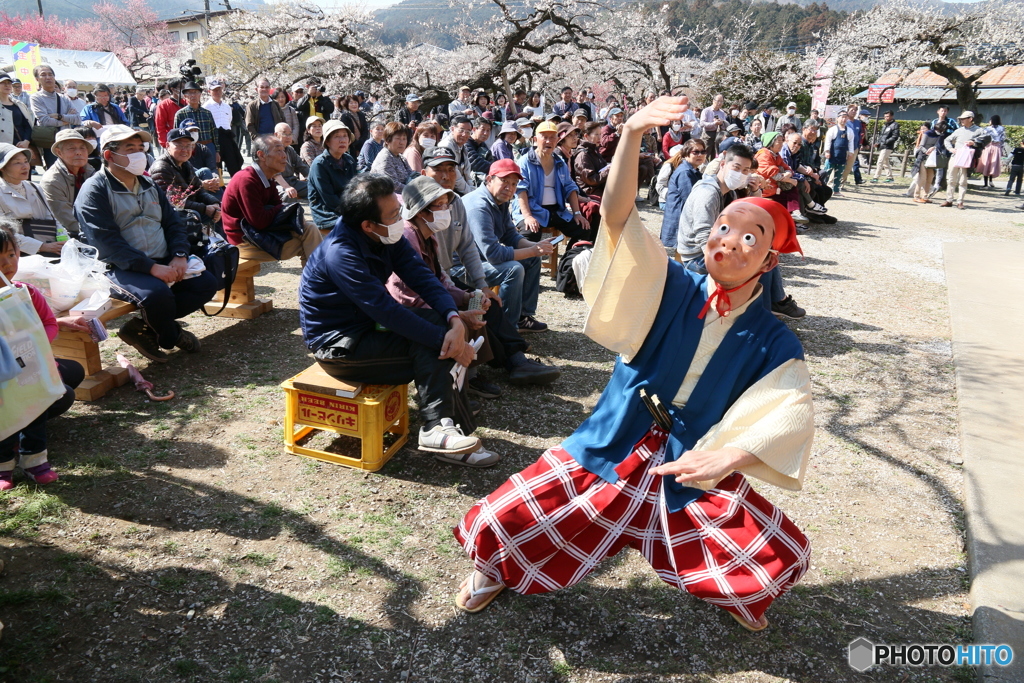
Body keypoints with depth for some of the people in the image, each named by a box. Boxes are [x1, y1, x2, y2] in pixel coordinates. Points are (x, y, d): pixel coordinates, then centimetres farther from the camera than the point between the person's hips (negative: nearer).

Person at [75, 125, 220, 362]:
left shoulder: (148, 185, 17)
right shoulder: (94, 191, -6)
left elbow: (173, 223, 14)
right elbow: (108, 242, -17)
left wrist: (179, 256, -8)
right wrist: (152, 267, -26)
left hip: (161, 262, 7)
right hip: (119, 269, -7)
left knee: (207, 283, -10)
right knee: (157, 293, -34)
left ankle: (145, 327, -4)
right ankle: (172, 336, 1)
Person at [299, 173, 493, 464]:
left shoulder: (388, 236, -4)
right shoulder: (340, 253, -28)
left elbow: (420, 275, -10)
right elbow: (386, 310, -31)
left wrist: (454, 319, -27)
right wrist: (444, 340, -30)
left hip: (368, 325, 8)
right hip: (335, 344, -8)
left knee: (438, 320, -11)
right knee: (429, 347, -23)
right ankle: (436, 428, -20)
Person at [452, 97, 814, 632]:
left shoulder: (772, 342, -5)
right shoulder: (673, 289, -7)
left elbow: (791, 411, -19)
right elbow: (619, 216, -19)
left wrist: (730, 455, -37)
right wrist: (631, 135, -33)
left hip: (691, 471, 1)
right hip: (614, 448, -1)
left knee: (784, 557, -10)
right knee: (505, 521, -10)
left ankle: (733, 594, 27)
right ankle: (495, 566, 28)